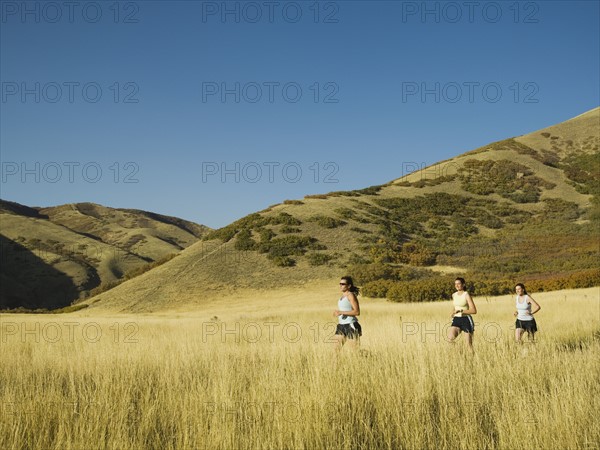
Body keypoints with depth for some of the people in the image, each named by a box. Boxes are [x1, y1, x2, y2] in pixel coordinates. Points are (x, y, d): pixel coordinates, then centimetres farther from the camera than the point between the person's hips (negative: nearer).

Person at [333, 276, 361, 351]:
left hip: (350, 326, -8)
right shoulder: (343, 296, 14)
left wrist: (341, 312, -20)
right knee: (336, 348, 3)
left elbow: (357, 312, -19)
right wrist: (337, 312, 7)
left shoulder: (351, 295, -11)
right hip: (341, 326, 8)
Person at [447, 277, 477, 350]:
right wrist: (452, 313, 5)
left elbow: (474, 311, -14)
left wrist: (460, 311, -20)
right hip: (456, 320, 5)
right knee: (450, 338, -18)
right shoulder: (454, 295, 10)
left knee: (469, 344, -2)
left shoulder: (466, 295, -9)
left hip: (466, 320, -5)